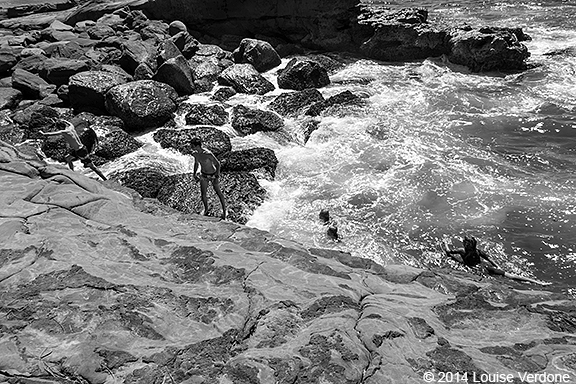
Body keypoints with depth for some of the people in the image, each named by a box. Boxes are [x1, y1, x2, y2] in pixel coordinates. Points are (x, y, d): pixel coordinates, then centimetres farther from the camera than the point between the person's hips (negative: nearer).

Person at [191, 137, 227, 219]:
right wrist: (194, 174, 11)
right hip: (203, 176, 5)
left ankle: (224, 210, 30)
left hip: (213, 175, -5)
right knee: (203, 195, 7)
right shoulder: (194, 154, -10)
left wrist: (217, 176, -19)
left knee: (218, 193, 11)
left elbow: (217, 163, -20)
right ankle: (206, 209, 35)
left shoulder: (208, 154, -31)